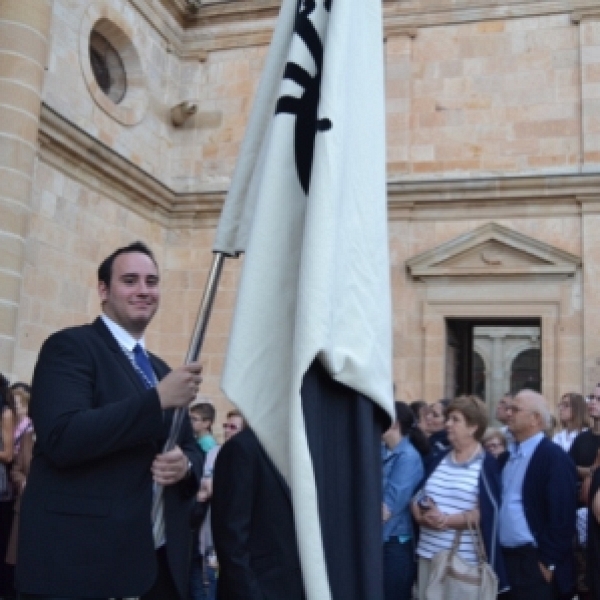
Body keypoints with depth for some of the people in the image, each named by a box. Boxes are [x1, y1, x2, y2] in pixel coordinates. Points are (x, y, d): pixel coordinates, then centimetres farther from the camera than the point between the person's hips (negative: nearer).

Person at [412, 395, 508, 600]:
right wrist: (422, 515, -11)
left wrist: (447, 520, -19)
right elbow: (418, 496, 11)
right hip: (429, 553, 5)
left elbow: (487, 512, -12)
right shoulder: (439, 459, 12)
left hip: (465, 558, -5)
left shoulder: (487, 464, -5)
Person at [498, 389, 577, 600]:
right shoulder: (506, 457, 11)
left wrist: (548, 562, -15)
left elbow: (562, 515, -16)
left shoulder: (555, 458, -13)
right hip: (504, 558, 7)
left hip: (535, 562, -7)